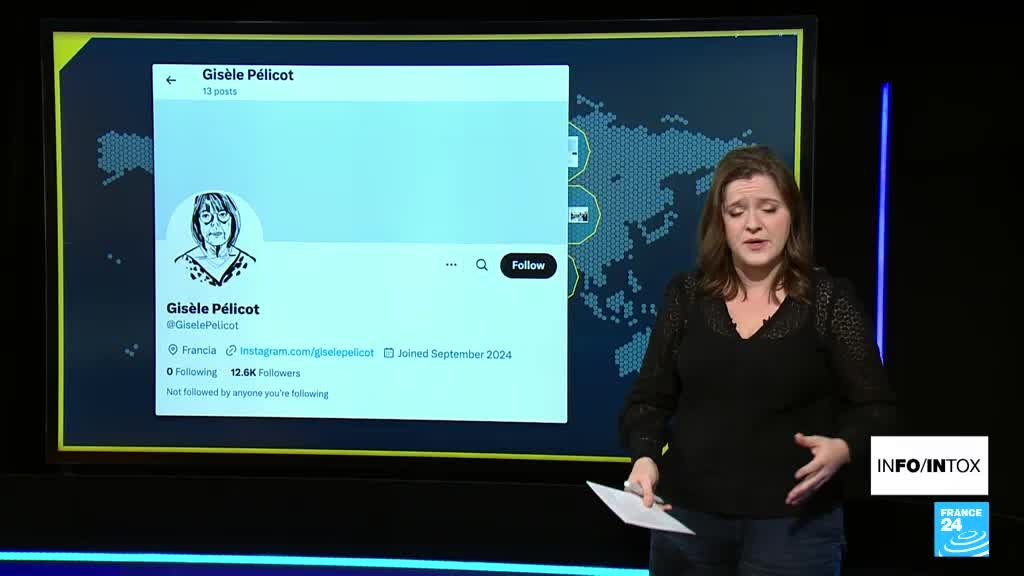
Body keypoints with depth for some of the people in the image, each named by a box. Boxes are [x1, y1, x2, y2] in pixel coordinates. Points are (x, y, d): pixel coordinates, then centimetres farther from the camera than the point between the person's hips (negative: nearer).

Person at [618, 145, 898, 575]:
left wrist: (842, 448, -23)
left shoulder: (830, 299, -3)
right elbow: (649, 398, 4)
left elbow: (875, 408, -3)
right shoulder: (686, 294, 3)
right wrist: (645, 456, -14)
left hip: (795, 523, -2)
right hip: (687, 516, 3)